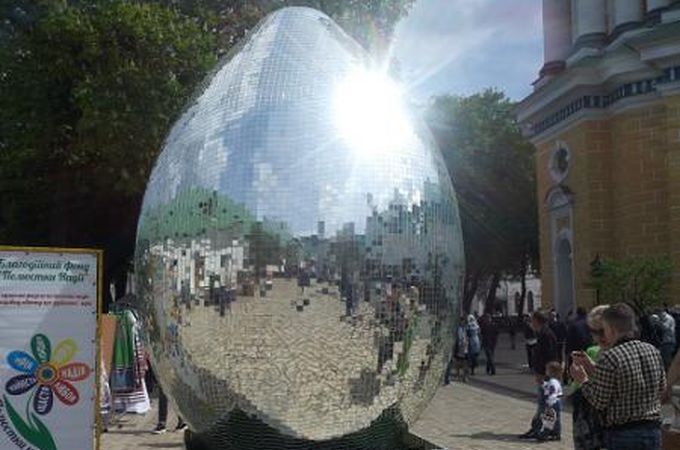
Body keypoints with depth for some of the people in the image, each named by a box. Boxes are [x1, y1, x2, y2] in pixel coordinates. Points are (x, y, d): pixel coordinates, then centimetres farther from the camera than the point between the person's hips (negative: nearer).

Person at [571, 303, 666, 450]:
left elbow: (599, 402, -14)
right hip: (653, 431, 6)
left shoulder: (609, 358, -17)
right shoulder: (652, 351, 2)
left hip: (622, 434, -6)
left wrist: (583, 380, 6)